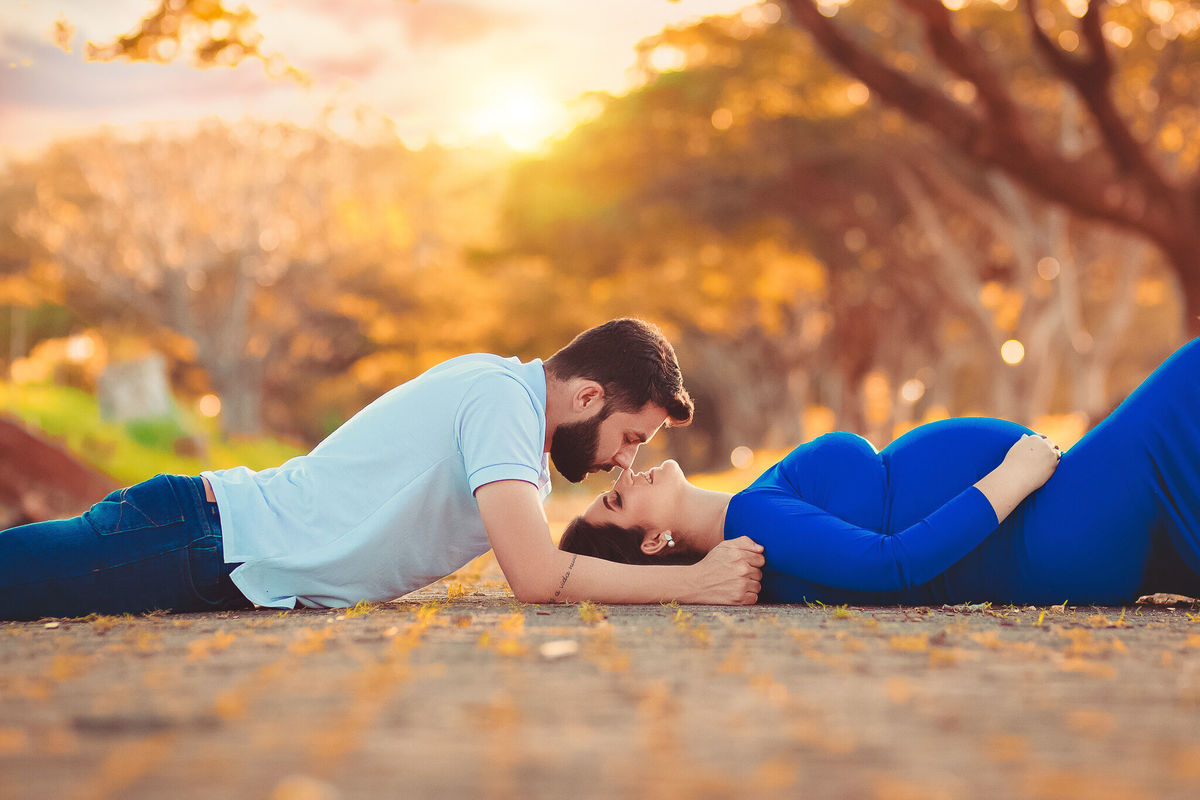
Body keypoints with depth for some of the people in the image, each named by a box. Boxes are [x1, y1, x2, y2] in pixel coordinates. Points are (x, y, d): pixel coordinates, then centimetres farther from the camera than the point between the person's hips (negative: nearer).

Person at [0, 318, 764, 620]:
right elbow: (536, 575, -26)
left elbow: (530, 549, 18)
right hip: (199, 540, -9)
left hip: (212, 536, 9)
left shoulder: (505, 388, 9)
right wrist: (695, 582, -20)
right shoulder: (499, 397, -19)